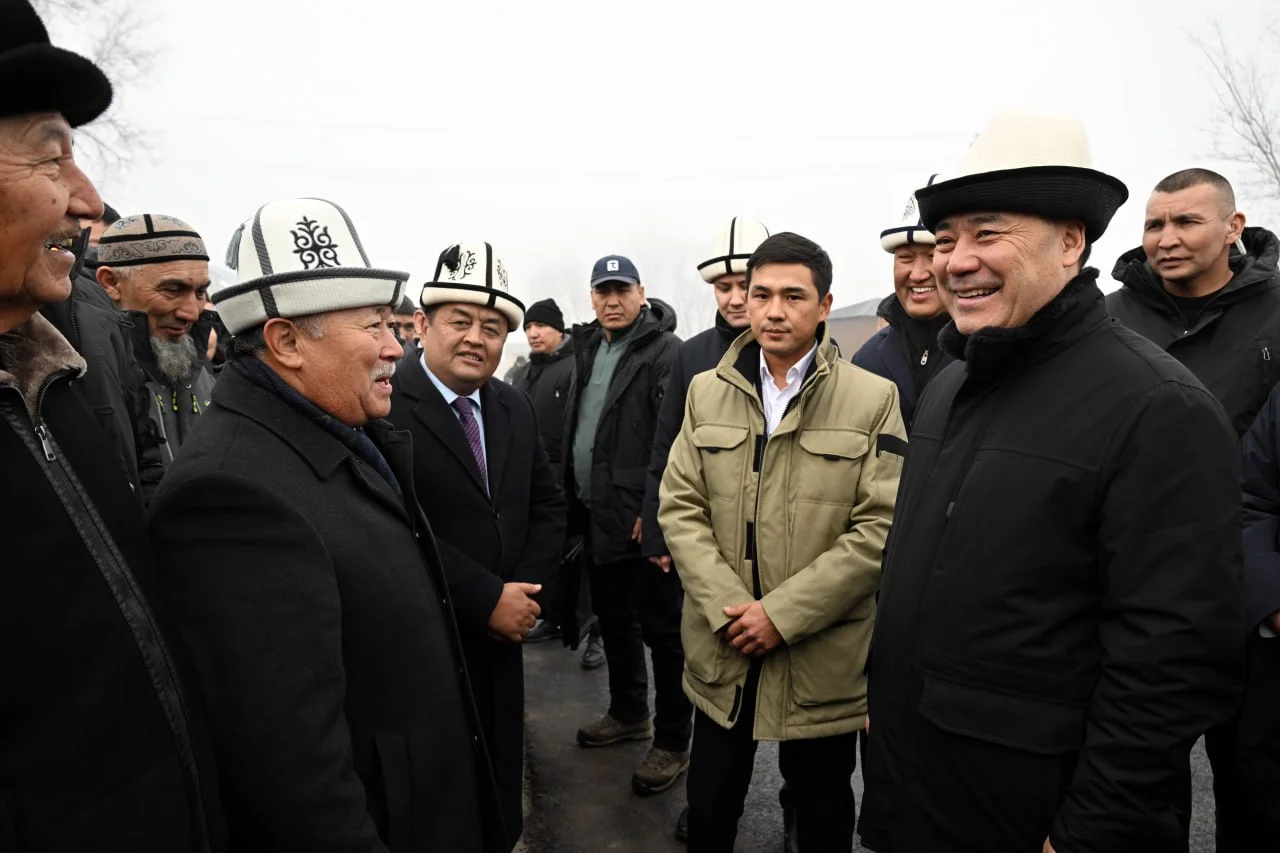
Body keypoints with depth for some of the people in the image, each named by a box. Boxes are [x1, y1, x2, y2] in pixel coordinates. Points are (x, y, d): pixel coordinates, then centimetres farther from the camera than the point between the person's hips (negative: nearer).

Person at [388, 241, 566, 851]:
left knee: (500, 781, 21)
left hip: (502, 637, 6)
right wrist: (488, 598, -19)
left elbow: (547, 502, 10)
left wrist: (529, 588, -5)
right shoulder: (385, 405, -16)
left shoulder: (515, 409, 7)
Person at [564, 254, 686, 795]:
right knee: (614, 620, 21)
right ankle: (629, 713, 39)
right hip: (597, 515, 9)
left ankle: (673, 741, 16)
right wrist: (573, 498, 17)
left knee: (662, 629, 2)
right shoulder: (589, 349, 15)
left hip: (643, 520, -9)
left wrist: (656, 512, -23)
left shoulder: (666, 351, -12)